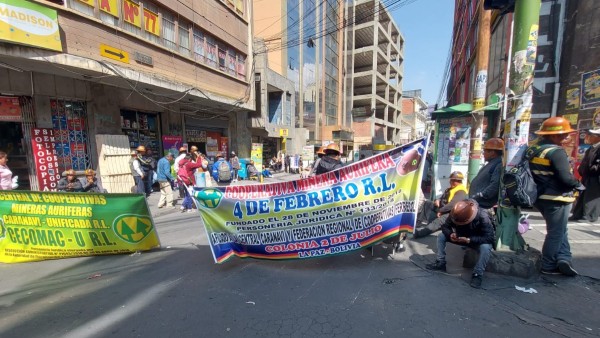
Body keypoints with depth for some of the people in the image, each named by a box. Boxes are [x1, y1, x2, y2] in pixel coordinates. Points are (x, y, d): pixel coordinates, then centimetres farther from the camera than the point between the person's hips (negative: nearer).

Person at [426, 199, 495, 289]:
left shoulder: (483, 217, -34)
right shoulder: (455, 214, -22)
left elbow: (489, 238, -35)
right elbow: (445, 226, -11)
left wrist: (469, 240, -42)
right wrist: (450, 234, -33)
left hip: (479, 240, -4)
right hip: (460, 237, 4)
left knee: (486, 247, -38)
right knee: (441, 236, -12)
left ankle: (477, 274, -21)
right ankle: (441, 263, -2)